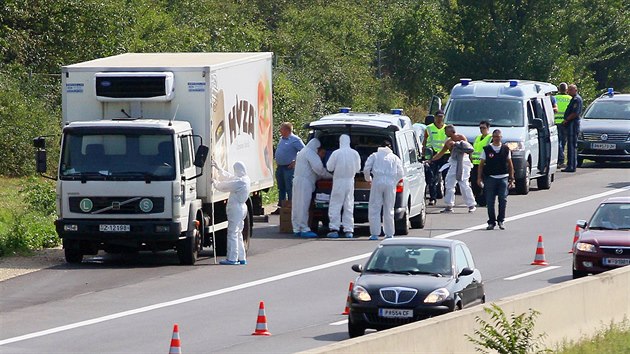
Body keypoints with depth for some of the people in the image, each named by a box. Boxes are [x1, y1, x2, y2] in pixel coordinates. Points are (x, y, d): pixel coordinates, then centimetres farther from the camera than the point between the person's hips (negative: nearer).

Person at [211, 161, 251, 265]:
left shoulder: (240, 182, -20)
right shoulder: (245, 180, 10)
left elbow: (225, 186, -14)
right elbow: (228, 177, 20)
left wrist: (215, 182, 4)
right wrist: (219, 169, 24)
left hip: (236, 208, -10)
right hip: (241, 208, 10)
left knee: (232, 234, -6)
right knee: (238, 234, 16)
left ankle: (232, 258, -6)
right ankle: (241, 258, 19)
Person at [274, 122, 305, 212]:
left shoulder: (295, 140, -11)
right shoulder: (281, 139, 15)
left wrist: (296, 162, -14)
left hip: (289, 168, -8)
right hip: (280, 168, 8)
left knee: (290, 189, -6)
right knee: (281, 189, 13)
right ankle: (280, 207, 19)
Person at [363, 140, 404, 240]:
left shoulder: (374, 156, 14)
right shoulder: (395, 158, 17)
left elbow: (366, 169, 4)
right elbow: (400, 173, 8)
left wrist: (368, 179, 19)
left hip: (378, 181, -2)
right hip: (390, 183, 2)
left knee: (374, 209, 1)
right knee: (389, 210, 9)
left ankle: (375, 233, -6)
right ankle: (389, 234, 9)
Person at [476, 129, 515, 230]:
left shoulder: (505, 149, 8)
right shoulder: (487, 149, 5)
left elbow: (510, 164, 12)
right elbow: (481, 164, 6)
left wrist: (511, 179, 8)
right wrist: (479, 178, -2)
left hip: (503, 177, 0)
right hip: (490, 178, 0)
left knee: (503, 200, -8)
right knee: (490, 201, 0)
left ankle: (501, 220, 5)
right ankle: (491, 222, 9)